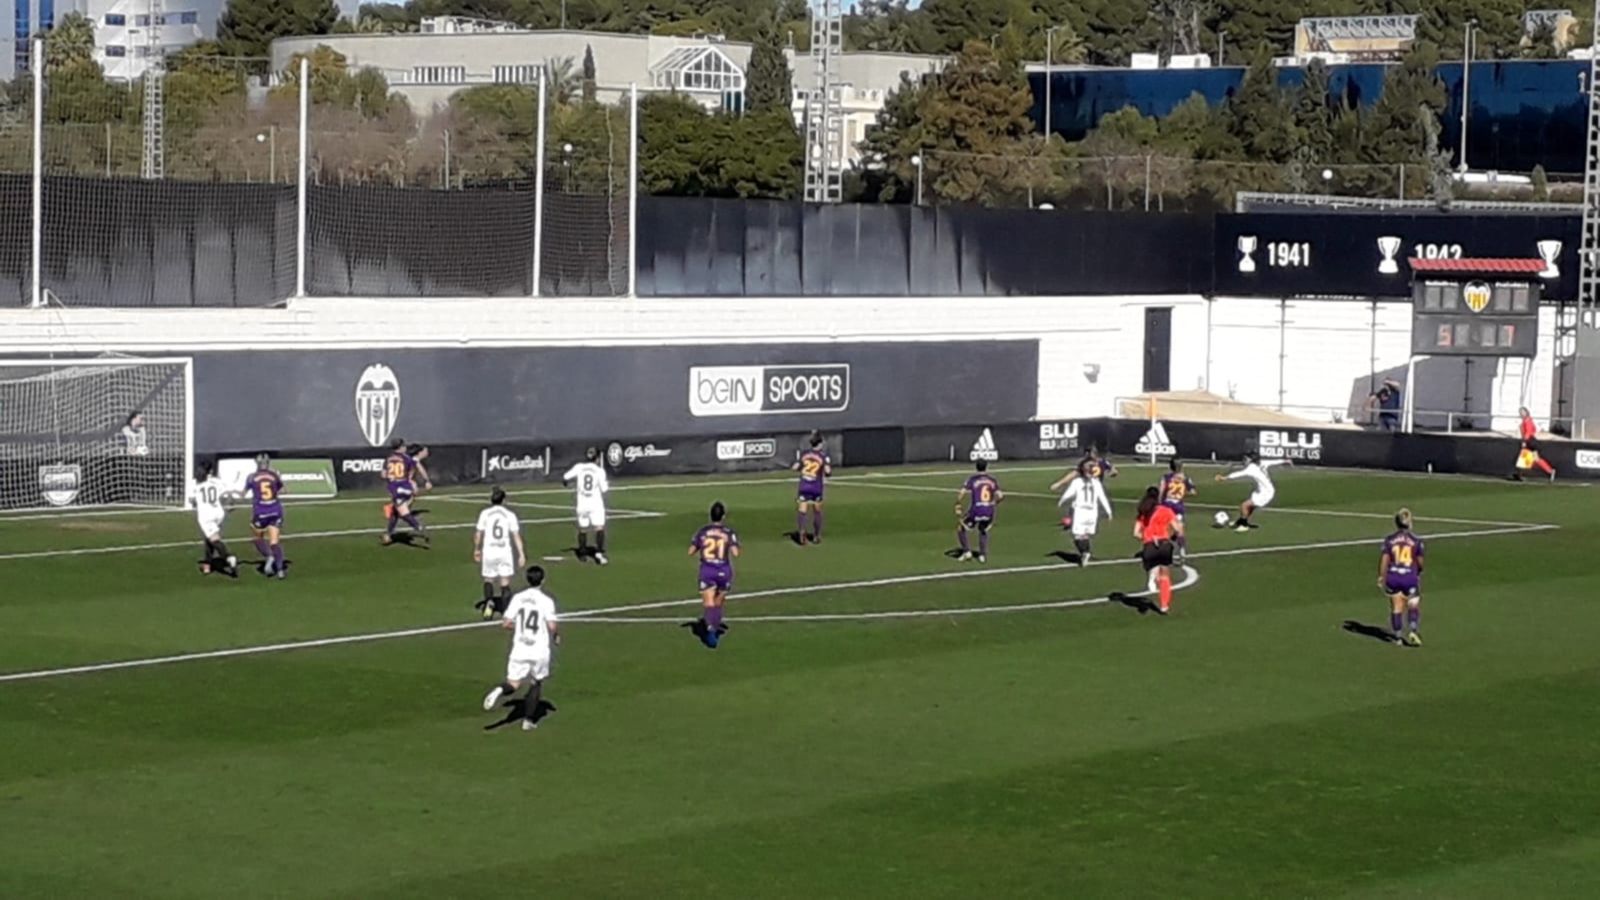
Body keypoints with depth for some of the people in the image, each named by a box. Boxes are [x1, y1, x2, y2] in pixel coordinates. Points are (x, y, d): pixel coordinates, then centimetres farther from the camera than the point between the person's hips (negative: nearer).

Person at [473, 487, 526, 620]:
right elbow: (516, 536, -5)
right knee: (505, 582, 7)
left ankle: (489, 601, -11)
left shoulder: (485, 513, -2)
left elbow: (478, 534, 2)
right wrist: (521, 554, -3)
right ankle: (507, 611, 4)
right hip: (505, 552, 0)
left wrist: (476, 549, 17)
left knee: (488, 579, 15)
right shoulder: (510, 515, -2)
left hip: (489, 551, 0)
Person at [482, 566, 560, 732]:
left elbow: (505, 623, -1)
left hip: (519, 649, 2)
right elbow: (552, 625, -15)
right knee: (536, 683, 17)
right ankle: (528, 720, 16)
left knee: (513, 684, 6)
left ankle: (500, 690, -29)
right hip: (540, 650, -2)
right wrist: (557, 636, 7)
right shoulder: (546, 600, -8)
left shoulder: (518, 598, 1)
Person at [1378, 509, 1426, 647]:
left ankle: (1398, 636, 17)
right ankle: (1413, 630, -11)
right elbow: (1420, 562, 1)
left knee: (1396, 608, 12)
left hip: (1393, 577, 1)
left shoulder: (1389, 540, -3)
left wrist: (1381, 578, 3)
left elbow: (1384, 560, -4)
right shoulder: (1416, 541, -6)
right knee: (1413, 607, 9)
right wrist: (1418, 572, 22)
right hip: (1410, 577, -1)